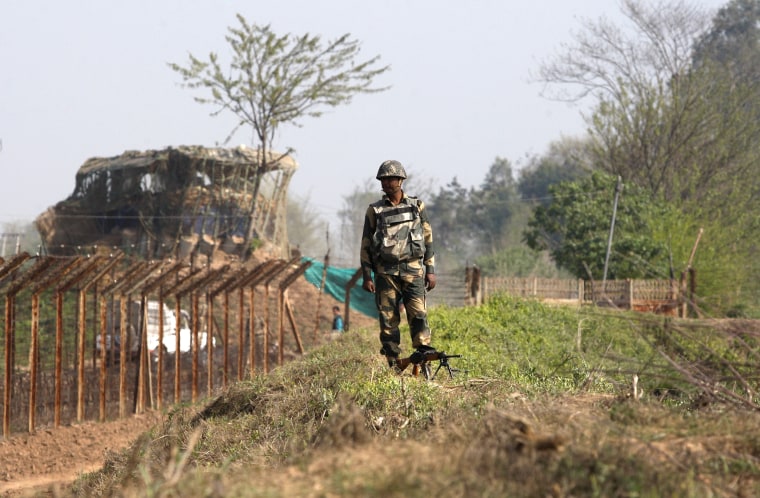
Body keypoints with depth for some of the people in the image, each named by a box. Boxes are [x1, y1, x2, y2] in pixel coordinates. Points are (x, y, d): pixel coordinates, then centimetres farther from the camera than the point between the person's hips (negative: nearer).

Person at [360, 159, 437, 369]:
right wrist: (366, 276, 2)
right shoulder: (374, 210, 7)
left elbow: (428, 239, 10)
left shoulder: (417, 206, 8)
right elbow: (366, 245, 8)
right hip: (386, 273, 1)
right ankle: (394, 366, 5)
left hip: (413, 270, -1)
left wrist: (431, 270, 4)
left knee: (418, 314, -13)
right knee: (388, 320, -1)